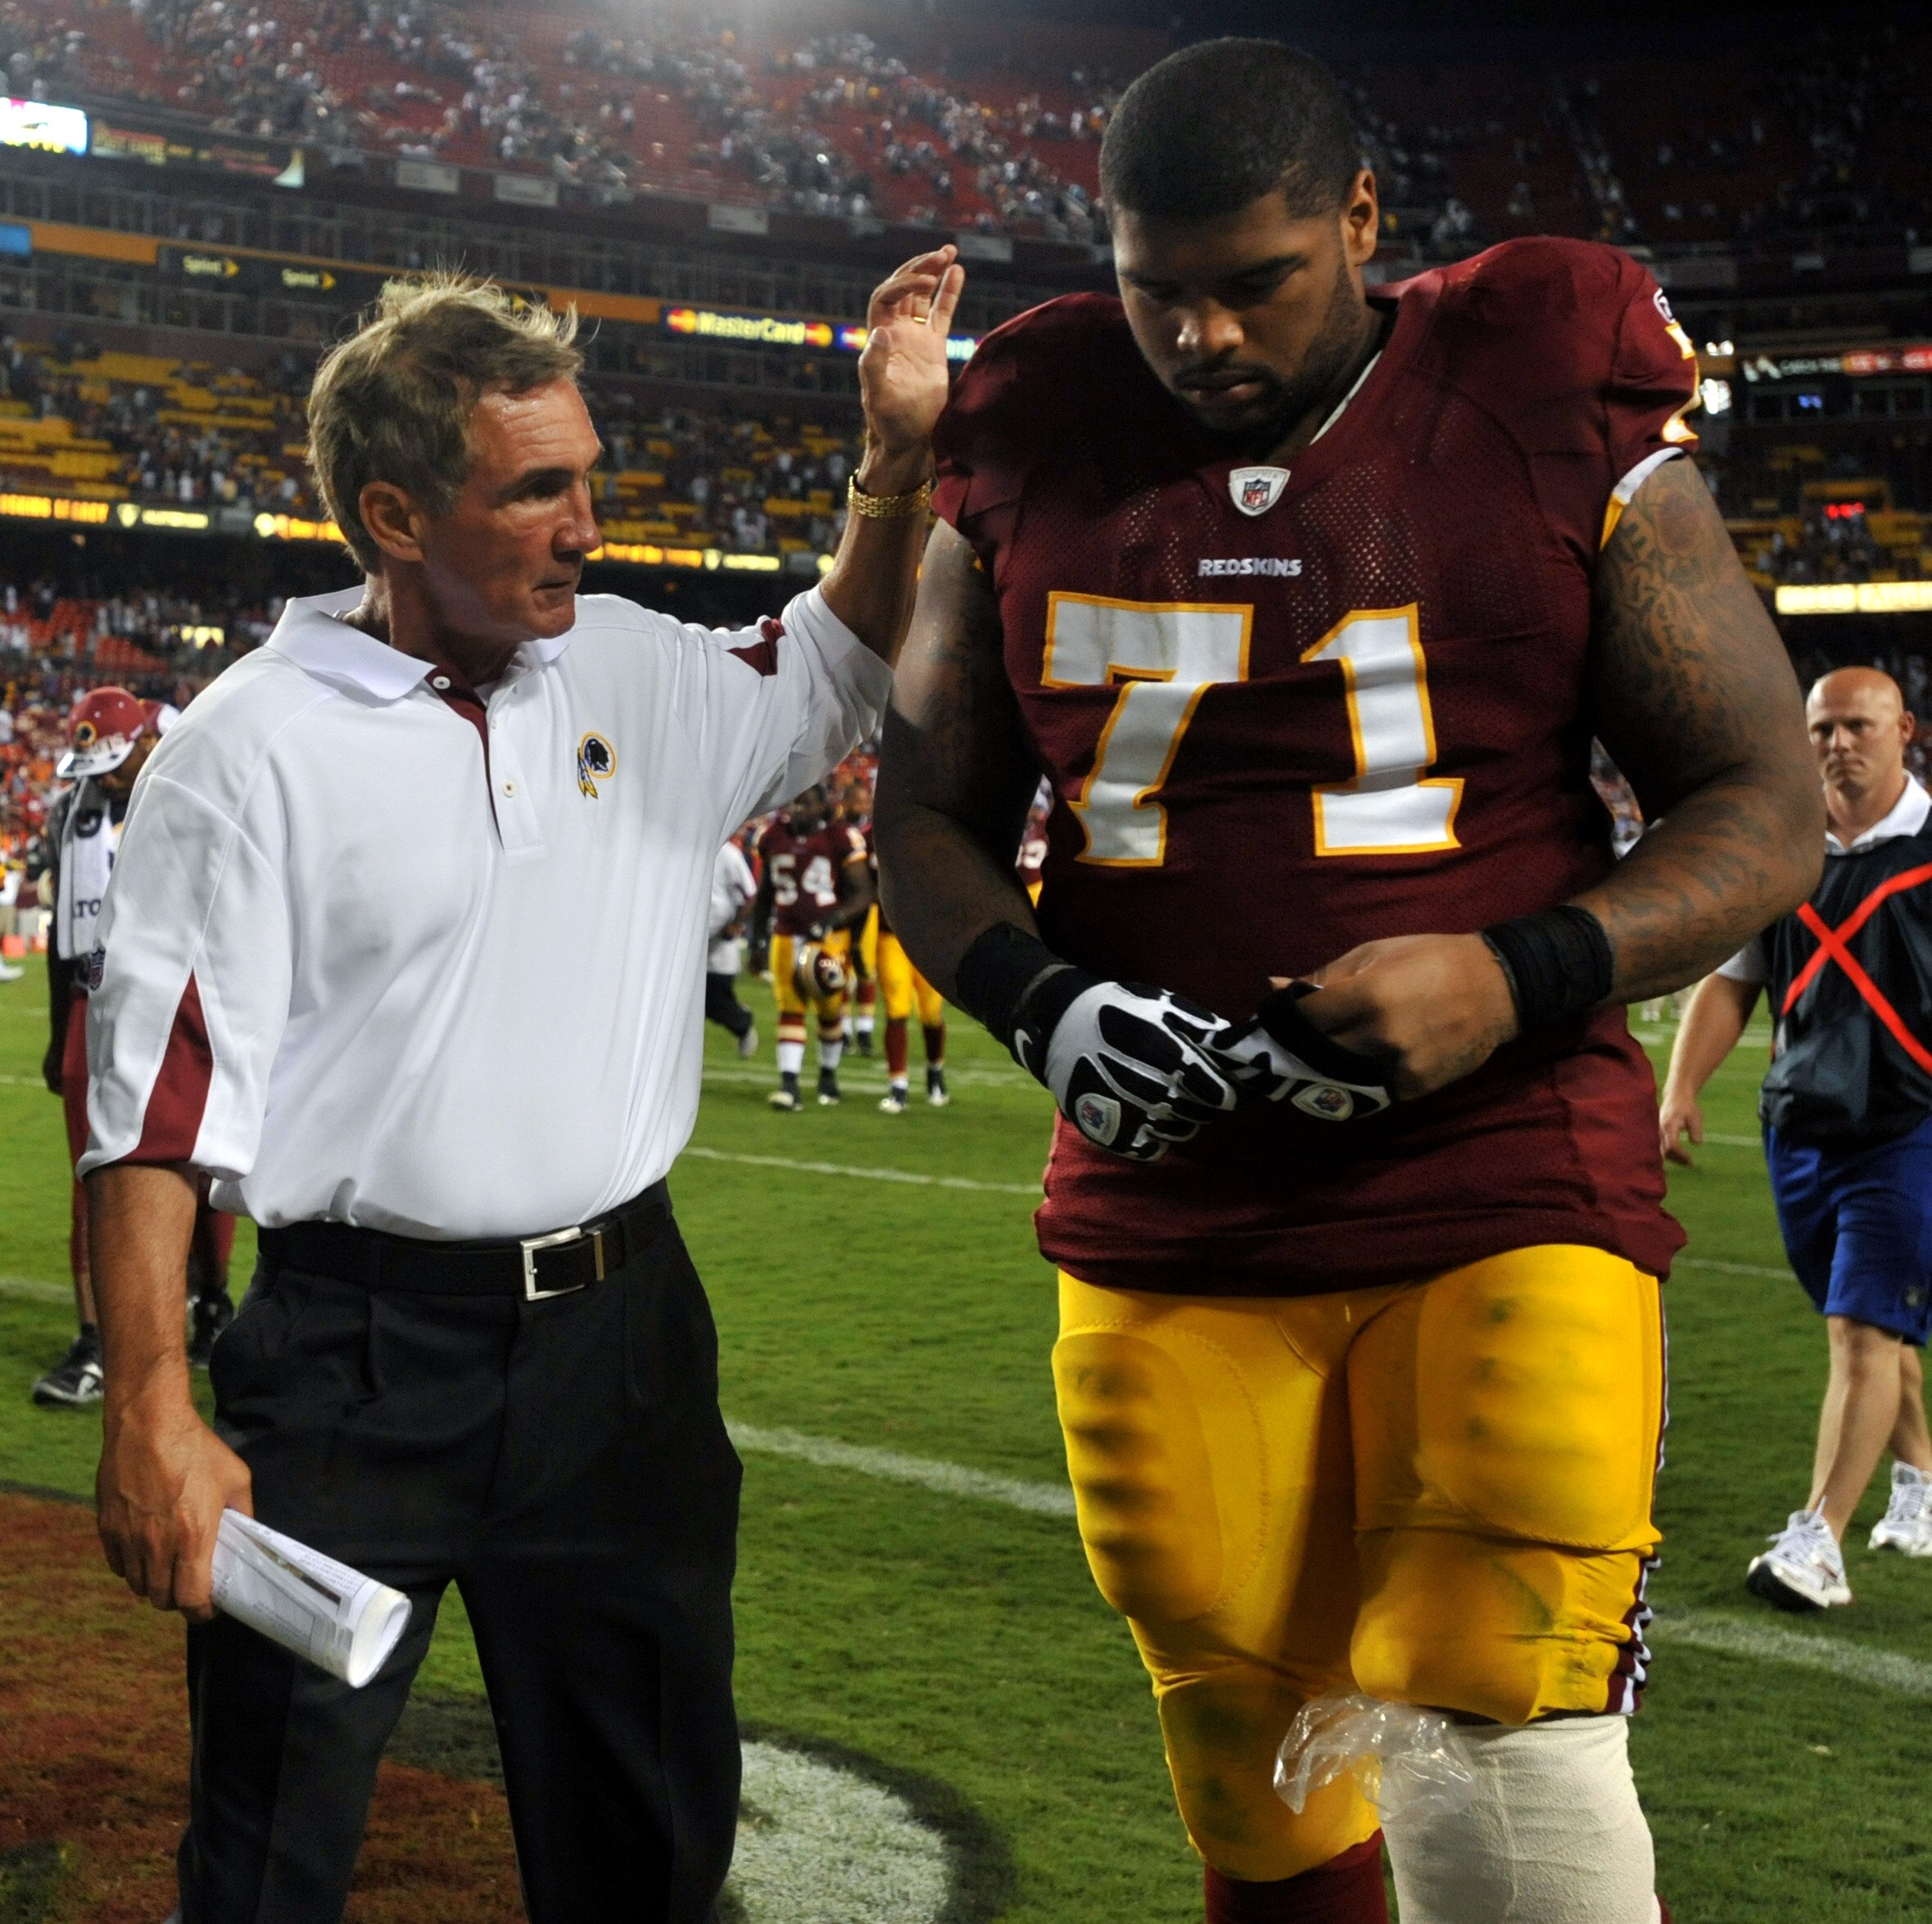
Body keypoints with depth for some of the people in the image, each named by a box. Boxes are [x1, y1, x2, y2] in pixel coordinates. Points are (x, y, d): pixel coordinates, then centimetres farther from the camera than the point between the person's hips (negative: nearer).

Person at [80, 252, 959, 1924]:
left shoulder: (636, 674, 8)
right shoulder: (249, 750, -9)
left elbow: (834, 682, 26)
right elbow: (156, 1101, -11)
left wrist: (899, 458, 11)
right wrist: (149, 1411, -18)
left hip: (622, 1338, 5)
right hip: (356, 1354, -5)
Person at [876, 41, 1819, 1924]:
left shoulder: (1559, 419, -3)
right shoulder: (1035, 453, 5)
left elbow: (1764, 813, 0)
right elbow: (927, 820, 14)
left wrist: (1518, 979, -17)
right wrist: (1042, 1002, -7)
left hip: (1504, 1195, -3)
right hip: (1168, 1239, 3)